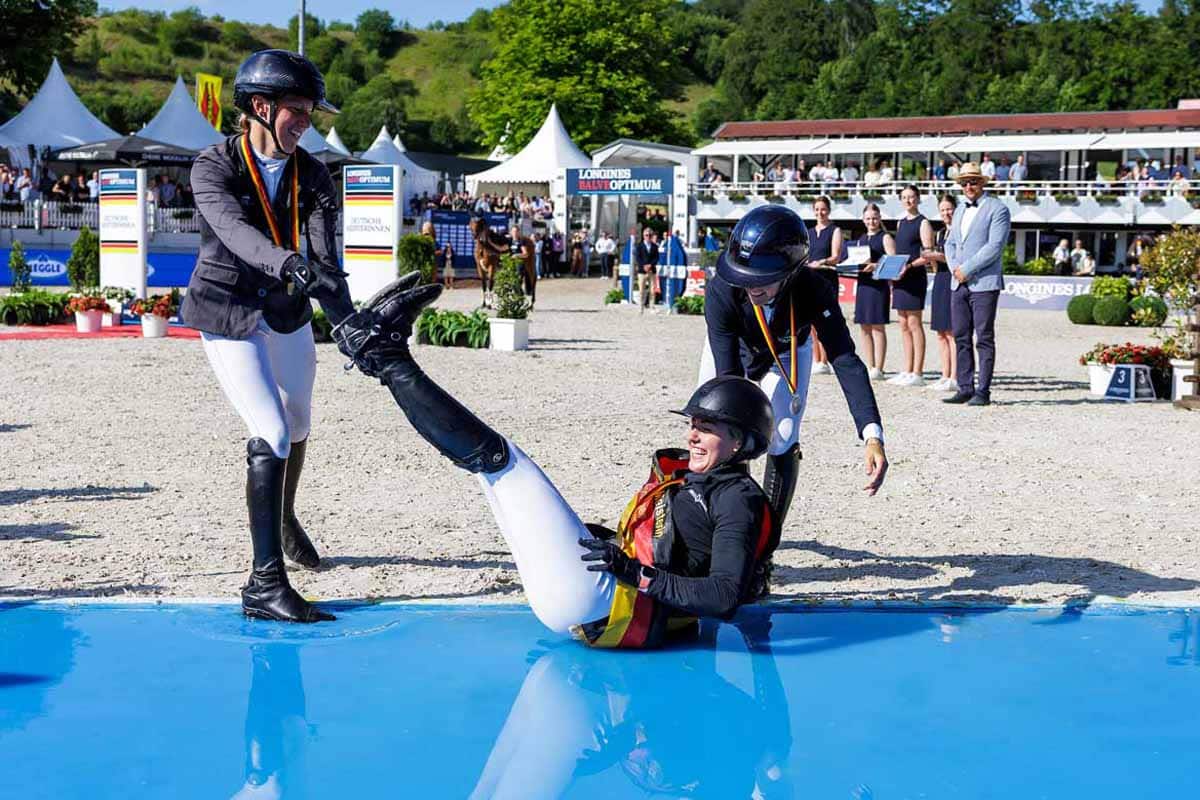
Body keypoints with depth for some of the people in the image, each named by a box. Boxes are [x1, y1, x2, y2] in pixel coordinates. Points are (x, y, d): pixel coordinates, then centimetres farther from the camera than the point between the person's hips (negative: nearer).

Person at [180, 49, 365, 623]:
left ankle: (285, 519, 51)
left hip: (287, 313, 6)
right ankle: (265, 582, -17)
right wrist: (292, 265, -60)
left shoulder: (311, 175, -8)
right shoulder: (214, 167, -20)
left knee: (296, 429, 20)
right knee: (271, 435, -18)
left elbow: (324, 258, -21)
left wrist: (347, 321, -39)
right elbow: (234, 230, -41)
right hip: (228, 315, -6)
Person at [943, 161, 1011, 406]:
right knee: (961, 338, 6)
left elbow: (995, 246, -13)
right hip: (959, 284, 7)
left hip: (984, 283, -7)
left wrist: (967, 269, -14)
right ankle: (965, 389, 10)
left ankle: (983, 391, -4)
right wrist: (954, 268, 0)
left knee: (984, 339, -5)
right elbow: (950, 243, 20)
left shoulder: (997, 209, -4)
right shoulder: (960, 210, 20)